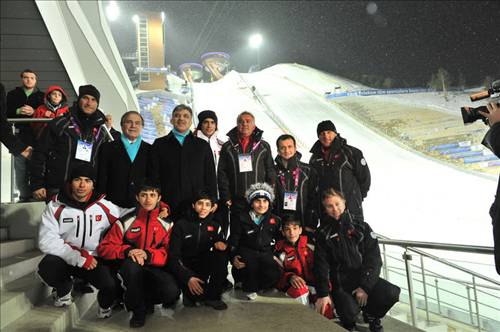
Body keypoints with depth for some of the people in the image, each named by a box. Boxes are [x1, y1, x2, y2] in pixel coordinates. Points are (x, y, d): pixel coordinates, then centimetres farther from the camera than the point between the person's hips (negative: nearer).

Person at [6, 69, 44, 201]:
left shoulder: (42, 96, 12)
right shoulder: (12, 94, 16)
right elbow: (5, 112, 9)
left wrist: (34, 112, -13)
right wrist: (18, 111, -9)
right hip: (19, 135, 2)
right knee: (20, 167, -1)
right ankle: (24, 196, 6)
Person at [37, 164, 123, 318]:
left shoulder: (105, 207, -3)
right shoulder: (55, 206, -7)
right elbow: (47, 241, -14)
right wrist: (79, 258, -20)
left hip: (94, 259, 0)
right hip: (64, 258, 1)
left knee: (111, 285, -28)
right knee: (46, 268, -32)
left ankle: (104, 306, 12)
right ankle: (64, 289, 6)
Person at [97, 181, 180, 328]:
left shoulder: (167, 224, 1)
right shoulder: (125, 222, -2)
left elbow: (169, 253, -5)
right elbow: (104, 248, -4)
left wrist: (148, 254, -25)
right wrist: (127, 251, -23)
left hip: (155, 268, 1)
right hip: (131, 270, -1)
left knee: (172, 292, -28)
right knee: (132, 263, -37)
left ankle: (132, 299, 7)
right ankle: (138, 309, -9)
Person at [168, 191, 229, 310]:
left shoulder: (214, 225, 2)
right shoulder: (181, 225, -10)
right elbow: (173, 256, -14)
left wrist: (222, 244, -24)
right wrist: (188, 278, -27)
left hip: (204, 265, 4)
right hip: (185, 268, -3)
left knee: (221, 254, -25)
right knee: (198, 293, -29)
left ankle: (213, 296, -10)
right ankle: (189, 293, 9)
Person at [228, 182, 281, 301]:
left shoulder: (275, 220, 8)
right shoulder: (242, 219, 1)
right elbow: (233, 242, 1)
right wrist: (233, 257, -17)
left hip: (265, 254, 2)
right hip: (246, 252, -2)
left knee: (274, 274, -29)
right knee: (250, 263, -38)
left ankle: (253, 285, 4)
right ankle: (250, 288, -4)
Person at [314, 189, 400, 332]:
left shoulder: (361, 226, 6)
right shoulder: (323, 233, 5)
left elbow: (374, 258, -1)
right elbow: (321, 265, -2)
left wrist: (365, 286, -13)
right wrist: (323, 294, -15)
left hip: (364, 278, 2)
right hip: (340, 283, -2)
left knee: (392, 293, -23)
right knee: (349, 312, -28)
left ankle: (371, 315, 9)